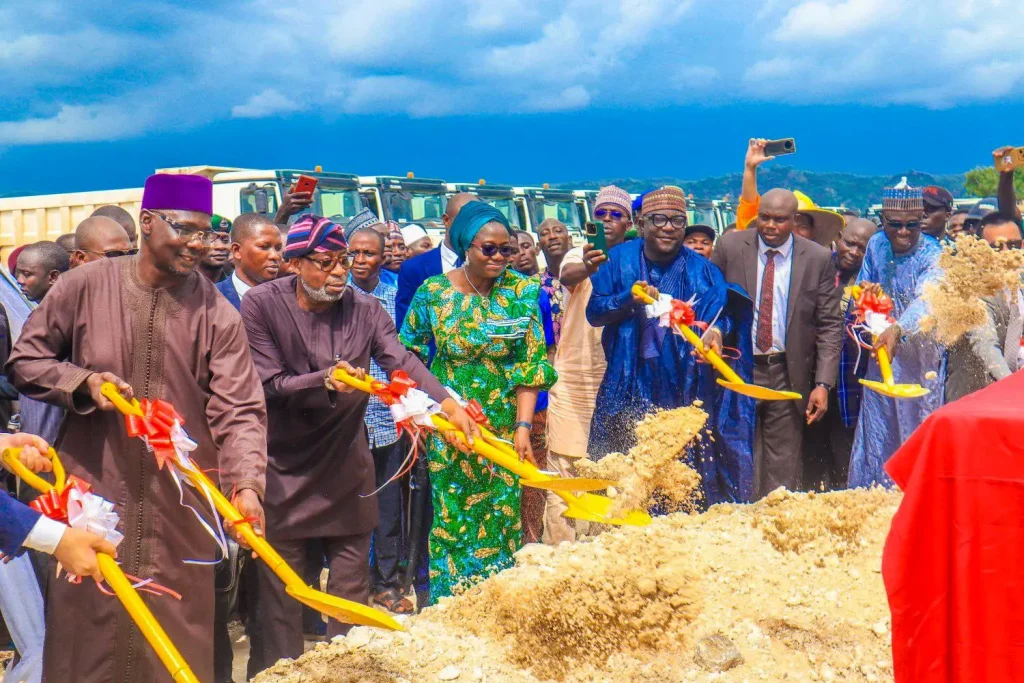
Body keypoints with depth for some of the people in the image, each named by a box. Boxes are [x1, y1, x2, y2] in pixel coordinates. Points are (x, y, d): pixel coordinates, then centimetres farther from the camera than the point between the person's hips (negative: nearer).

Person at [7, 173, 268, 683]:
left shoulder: (217, 313, -3)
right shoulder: (85, 286, -2)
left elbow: (238, 410, -9)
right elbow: (24, 360, 6)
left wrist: (246, 484, -23)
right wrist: (83, 382, -12)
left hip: (180, 505, 0)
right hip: (91, 493, 0)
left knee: (178, 633, 9)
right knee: (87, 626, 9)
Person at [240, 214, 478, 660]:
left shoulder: (365, 309, -4)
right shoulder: (261, 305, -11)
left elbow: (403, 363, -17)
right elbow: (270, 384, -15)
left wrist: (447, 404, -34)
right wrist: (324, 381, -32)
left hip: (346, 462, 3)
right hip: (283, 467, -2)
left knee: (352, 571, 10)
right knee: (280, 576, 6)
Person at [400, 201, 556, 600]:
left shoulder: (522, 291, -4)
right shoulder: (433, 292, -4)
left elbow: (531, 363, -6)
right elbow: (409, 356, 6)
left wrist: (523, 425, -12)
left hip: (503, 427, 1)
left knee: (502, 518, 5)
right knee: (453, 518, 3)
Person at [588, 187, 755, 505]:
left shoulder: (701, 270, 2)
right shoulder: (620, 260, 5)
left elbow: (719, 309, -13)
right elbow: (593, 311, 1)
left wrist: (716, 329, -36)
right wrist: (628, 299, -17)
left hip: (683, 391, -1)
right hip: (630, 388, 1)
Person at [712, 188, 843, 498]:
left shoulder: (818, 258, -2)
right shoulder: (730, 247, -1)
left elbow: (830, 325, -1)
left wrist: (823, 383, -8)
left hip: (788, 375, 0)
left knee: (784, 471, 5)